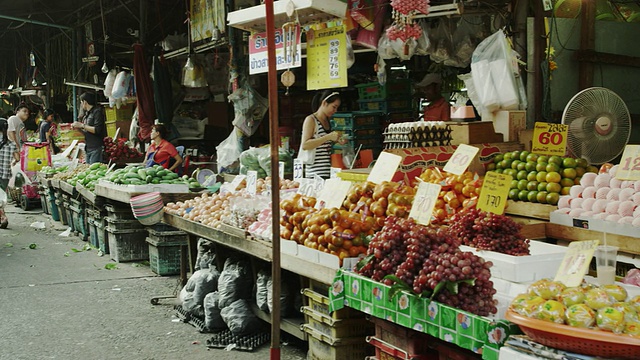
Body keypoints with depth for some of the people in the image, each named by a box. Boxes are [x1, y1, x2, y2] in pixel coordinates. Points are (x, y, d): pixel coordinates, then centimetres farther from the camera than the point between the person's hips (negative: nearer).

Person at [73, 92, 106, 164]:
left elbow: (97, 130, -18)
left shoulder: (97, 111, -8)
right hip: (88, 148, 9)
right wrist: (78, 127, 8)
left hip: (96, 148, -9)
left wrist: (82, 125, -13)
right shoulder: (87, 114, 19)